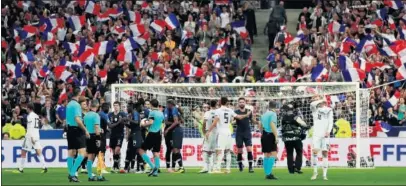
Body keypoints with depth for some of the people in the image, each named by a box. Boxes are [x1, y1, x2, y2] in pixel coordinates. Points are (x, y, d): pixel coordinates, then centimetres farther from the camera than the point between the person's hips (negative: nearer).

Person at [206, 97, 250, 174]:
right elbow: (239, 117, 21)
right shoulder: (230, 111, 8)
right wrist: (246, 115, 40)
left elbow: (215, 123, -15)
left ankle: (217, 168, -24)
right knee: (228, 151, 13)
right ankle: (228, 168, 12)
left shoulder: (218, 111, -6)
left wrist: (208, 131, -12)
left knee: (219, 151, -12)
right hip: (228, 132, 4)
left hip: (221, 133, -4)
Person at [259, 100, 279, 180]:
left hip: (264, 135, 8)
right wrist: (276, 137, -21)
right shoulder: (273, 114, -8)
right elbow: (272, 125, -19)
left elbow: (261, 126, 24)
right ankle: (269, 173, -22)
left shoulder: (264, 114, 15)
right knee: (273, 154, -11)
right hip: (270, 135, -8)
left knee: (266, 155, 11)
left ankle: (267, 173, 12)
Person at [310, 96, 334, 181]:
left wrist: (328, 131, -13)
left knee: (325, 153, -3)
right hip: (316, 134, 0)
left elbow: (330, 122, 2)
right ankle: (315, 172, 0)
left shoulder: (328, 110, 8)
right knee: (315, 152, -12)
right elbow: (312, 104, -13)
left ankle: (324, 174, -1)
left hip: (325, 135, 0)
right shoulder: (315, 109, 9)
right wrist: (321, 100, -3)